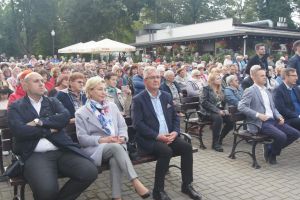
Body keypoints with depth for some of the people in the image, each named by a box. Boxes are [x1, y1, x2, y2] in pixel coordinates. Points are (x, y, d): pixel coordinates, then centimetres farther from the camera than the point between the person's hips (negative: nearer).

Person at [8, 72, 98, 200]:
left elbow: (65, 116, -1)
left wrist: (39, 122, -8)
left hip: (62, 150, 4)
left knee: (90, 172, -20)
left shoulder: (53, 102, 19)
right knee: (47, 189, -33)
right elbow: (19, 131, -8)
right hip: (36, 155, -3)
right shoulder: (16, 107, 10)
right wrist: (50, 129, -2)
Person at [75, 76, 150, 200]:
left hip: (116, 145, 3)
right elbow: (82, 138, -3)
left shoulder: (112, 106, 17)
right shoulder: (81, 113, 4)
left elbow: (122, 126, 14)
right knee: (116, 147, -36)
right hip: (95, 148, -3)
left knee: (115, 160, -34)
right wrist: (102, 140, -17)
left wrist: (122, 137, -10)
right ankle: (136, 183, -38)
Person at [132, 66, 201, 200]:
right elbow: (137, 124, -12)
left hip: (169, 136, 6)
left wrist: (175, 132, -5)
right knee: (166, 151, -31)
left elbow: (175, 117, 17)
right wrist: (157, 136, -21)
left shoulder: (167, 96, 15)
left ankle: (187, 185, -1)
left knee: (187, 147, -18)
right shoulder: (138, 100, -2)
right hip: (149, 139, -5)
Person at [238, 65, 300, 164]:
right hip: (260, 123, -8)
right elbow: (241, 106, -17)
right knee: (281, 136, -27)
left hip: (273, 120, 8)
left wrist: (279, 116, 4)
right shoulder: (250, 91, -5)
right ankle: (271, 153, 2)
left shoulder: (267, 91, 20)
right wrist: (258, 115, -22)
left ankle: (271, 148, 11)